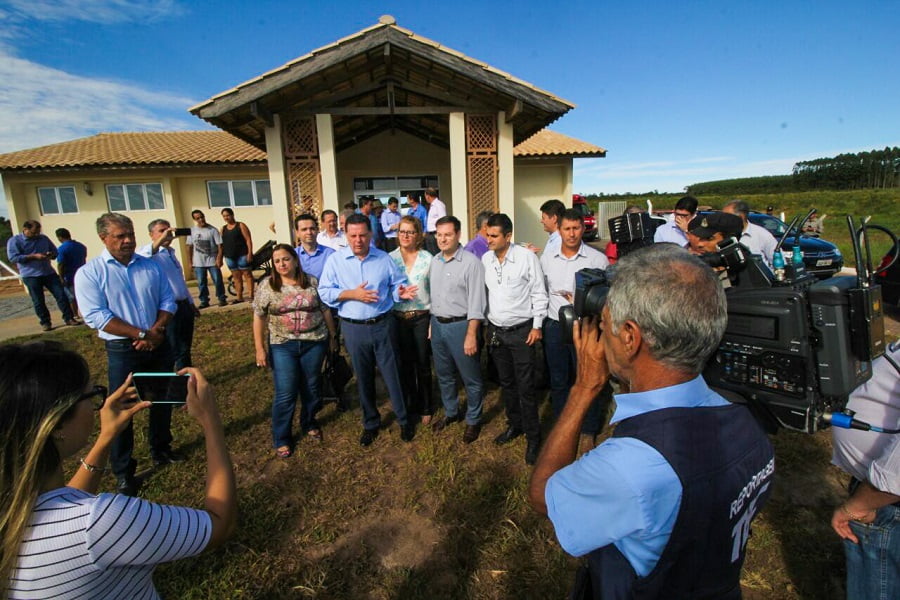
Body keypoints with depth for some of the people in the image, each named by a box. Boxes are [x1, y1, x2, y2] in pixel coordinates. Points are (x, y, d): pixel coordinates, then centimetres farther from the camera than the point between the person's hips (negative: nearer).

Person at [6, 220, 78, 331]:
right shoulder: (14, 241, -2)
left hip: (49, 272, 4)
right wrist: (34, 256, -20)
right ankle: (45, 322, 13)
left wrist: (51, 254, -6)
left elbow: (54, 251, 19)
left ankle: (69, 318, 3)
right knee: (38, 301, 3)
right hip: (30, 276, -3)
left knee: (61, 295, -2)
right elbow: (13, 257, -12)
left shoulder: (43, 238, 11)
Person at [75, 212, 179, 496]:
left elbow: (168, 301, 4)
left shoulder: (151, 266, 4)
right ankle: (123, 472, 21)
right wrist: (141, 334, -21)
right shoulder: (89, 273, -8)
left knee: (162, 400, 17)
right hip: (122, 350, -4)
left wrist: (156, 331, -14)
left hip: (159, 345, 4)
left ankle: (161, 449, 38)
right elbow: (96, 316, -16)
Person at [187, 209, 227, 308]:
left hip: (213, 261, -3)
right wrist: (190, 260, 7)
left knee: (217, 281, -1)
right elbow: (190, 246, 9)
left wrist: (219, 258, -17)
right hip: (198, 262, 3)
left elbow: (219, 245, -8)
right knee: (201, 283, 6)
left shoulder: (212, 230, -6)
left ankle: (222, 299, 11)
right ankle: (204, 301, 15)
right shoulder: (192, 231, 4)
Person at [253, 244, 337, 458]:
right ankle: (281, 439, 18)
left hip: (314, 343, 2)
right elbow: (259, 318, -1)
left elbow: (325, 310, 7)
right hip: (282, 346, -1)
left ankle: (309, 423, 37)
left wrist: (332, 335, 10)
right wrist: (260, 349, -4)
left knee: (311, 388, 13)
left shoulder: (312, 282, 1)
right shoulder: (266, 286, -3)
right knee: (285, 393, 0)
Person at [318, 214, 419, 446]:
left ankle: (404, 420, 28)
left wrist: (401, 292, -22)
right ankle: (370, 423, 34)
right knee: (363, 378, 15)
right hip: (354, 329, 1)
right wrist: (352, 294, -18)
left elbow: (397, 284, 2)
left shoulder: (384, 259, 1)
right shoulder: (336, 260, -2)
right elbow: (324, 292, -6)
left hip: (383, 325, 0)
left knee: (393, 374, 8)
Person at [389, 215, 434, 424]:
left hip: (422, 317, -1)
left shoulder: (427, 259, -3)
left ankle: (425, 408, 27)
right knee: (405, 364, 13)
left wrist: (434, 321, -4)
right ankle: (409, 406, 32)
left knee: (423, 364, 9)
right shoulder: (390, 258, 1)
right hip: (398, 318, 1)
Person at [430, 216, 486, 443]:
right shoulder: (435, 261, 8)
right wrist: (432, 323, 12)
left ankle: (473, 420, 26)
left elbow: (476, 303, -15)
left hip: (460, 325, -6)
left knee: (471, 379, 7)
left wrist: (471, 335, -19)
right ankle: (451, 412, 40)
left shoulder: (471, 262, -13)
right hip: (438, 324, 7)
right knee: (444, 374, 20)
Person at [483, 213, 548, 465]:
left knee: (525, 387, 1)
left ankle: (533, 437, 18)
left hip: (521, 330, -5)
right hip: (496, 330, 5)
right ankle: (514, 424, 37)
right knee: (506, 382, 18)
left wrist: (537, 326, -9)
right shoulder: (485, 259, 2)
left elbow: (539, 294, -7)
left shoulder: (527, 257, -12)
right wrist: (485, 324, 10)